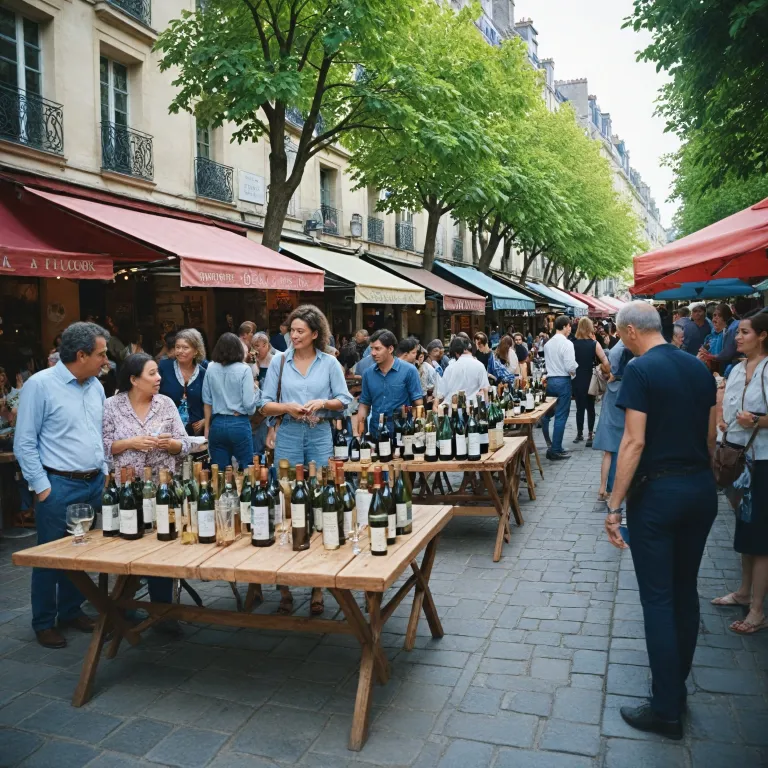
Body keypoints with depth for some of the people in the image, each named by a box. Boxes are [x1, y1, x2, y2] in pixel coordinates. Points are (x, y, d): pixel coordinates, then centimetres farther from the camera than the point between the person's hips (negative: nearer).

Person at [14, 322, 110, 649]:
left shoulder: (96, 386, 9)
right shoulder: (40, 385, -12)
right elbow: (24, 444, -11)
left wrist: (103, 473, 11)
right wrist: (42, 487, -12)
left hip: (94, 484, 6)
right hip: (60, 486, -6)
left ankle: (71, 611, 31)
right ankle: (44, 623, 21)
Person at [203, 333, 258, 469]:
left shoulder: (211, 369, 1)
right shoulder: (244, 369, -9)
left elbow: (207, 401, 8)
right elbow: (249, 403, -13)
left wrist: (207, 427, 17)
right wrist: (256, 393, 8)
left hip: (217, 424, 3)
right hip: (239, 424, -3)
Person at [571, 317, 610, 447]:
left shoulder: (572, 344, -4)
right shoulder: (594, 344, -7)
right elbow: (605, 362, -14)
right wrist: (608, 373, -1)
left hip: (577, 379, 1)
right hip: (590, 379, 0)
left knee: (580, 407, 8)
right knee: (590, 407, 9)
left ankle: (580, 434, 17)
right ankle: (590, 435, 7)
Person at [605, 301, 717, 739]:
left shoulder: (641, 370, -14)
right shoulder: (699, 368, 6)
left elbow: (634, 443, -20)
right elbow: (711, 436, 10)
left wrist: (615, 506, -16)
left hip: (658, 490, -7)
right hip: (702, 489, 7)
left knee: (658, 598, 2)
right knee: (686, 590, 17)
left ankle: (667, 711, 9)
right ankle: (678, 688, 31)